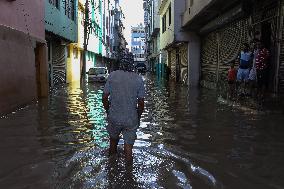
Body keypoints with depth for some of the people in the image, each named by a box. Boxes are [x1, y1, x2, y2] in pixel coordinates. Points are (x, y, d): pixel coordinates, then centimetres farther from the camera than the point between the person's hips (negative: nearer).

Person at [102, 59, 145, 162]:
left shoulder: (112, 75, -6)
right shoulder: (139, 79, -7)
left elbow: (104, 97, -4)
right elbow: (141, 103, -5)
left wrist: (108, 111, 12)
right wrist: (138, 117, 11)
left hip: (114, 117, 2)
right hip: (131, 119, -2)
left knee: (113, 139, 26)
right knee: (128, 144, 10)